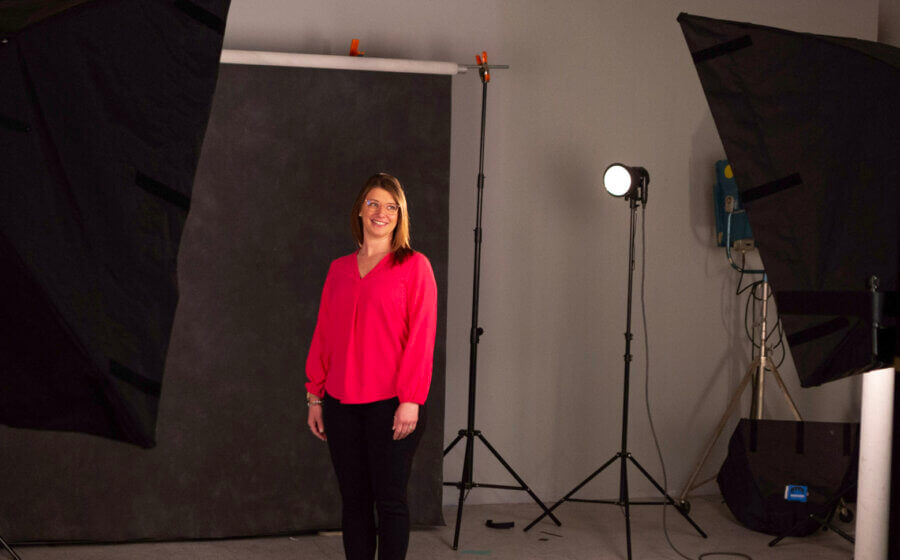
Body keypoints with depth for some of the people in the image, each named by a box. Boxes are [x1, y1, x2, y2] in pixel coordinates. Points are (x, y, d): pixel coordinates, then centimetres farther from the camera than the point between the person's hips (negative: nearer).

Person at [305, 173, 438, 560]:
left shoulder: (414, 266, -1)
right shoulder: (340, 269, 12)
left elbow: (421, 336, -7)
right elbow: (323, 335, 14)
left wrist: (410, 400, -13)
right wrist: (315, 396, 11)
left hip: (392, 406, -4)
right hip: (342, 404, 4)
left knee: (389, 499, 1)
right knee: (353, 499, 9)